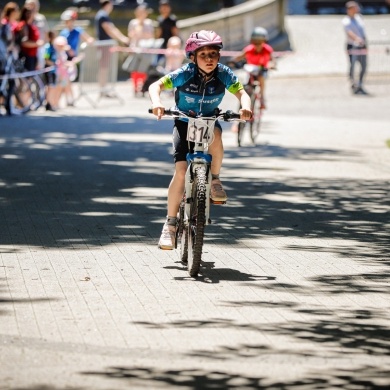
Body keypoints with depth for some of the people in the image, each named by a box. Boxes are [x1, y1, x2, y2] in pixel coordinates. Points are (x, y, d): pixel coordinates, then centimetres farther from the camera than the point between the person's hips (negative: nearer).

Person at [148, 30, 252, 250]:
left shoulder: (224, 74, -16)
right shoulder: (185, 74, -21)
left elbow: (241, 92, -9)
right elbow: (156, 86, -18)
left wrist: (245, 107, -31)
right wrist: (157, 103, -39)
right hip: (184, 122, -1)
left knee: (215, 135, -37)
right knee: (181, 172, -16)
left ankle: (214, 180, -11)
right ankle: (171, 223, -6)